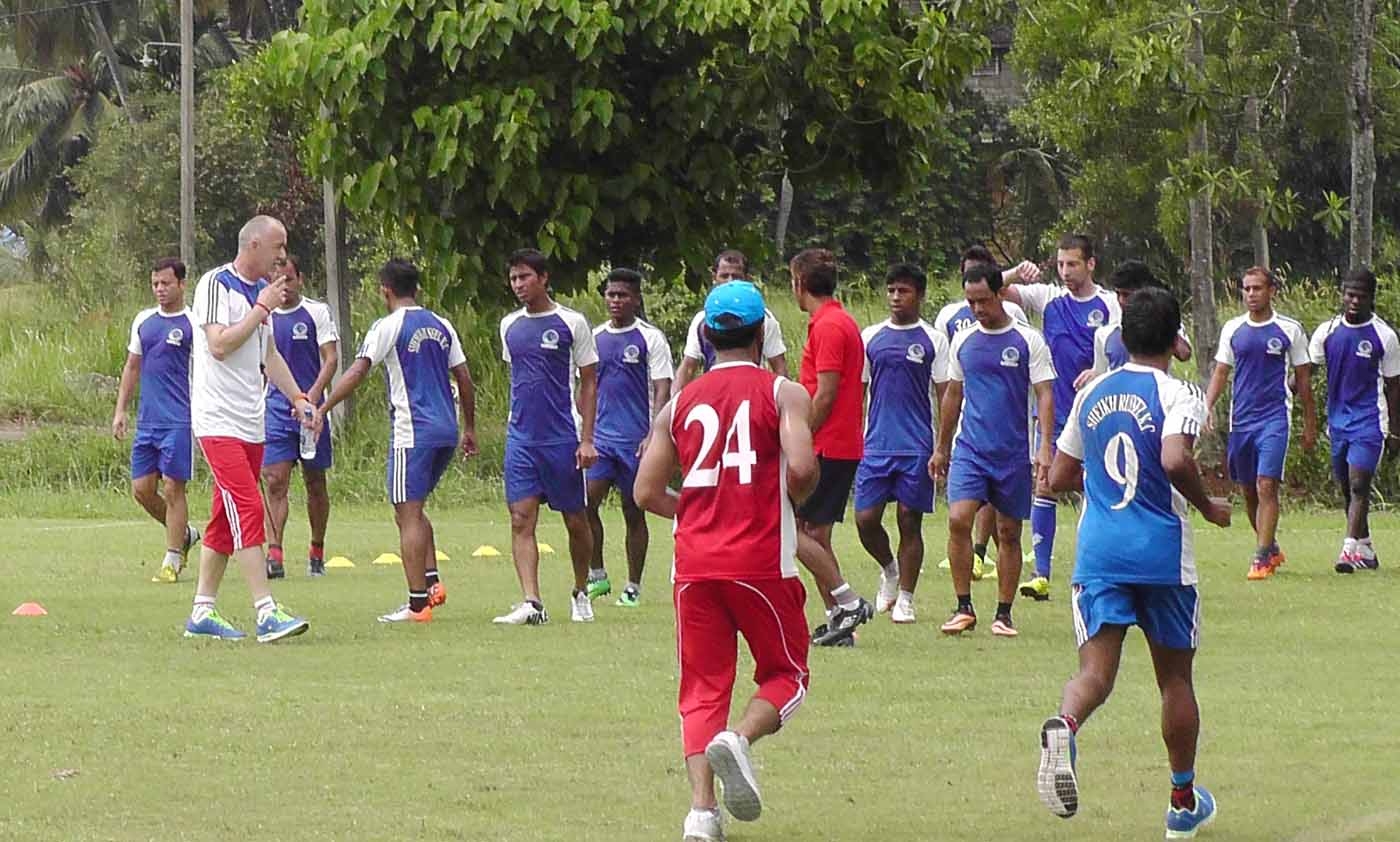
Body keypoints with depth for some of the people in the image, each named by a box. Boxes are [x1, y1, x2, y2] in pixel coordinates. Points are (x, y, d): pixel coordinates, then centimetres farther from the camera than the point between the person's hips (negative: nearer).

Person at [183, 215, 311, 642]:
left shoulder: (261, 291, 17)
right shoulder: (216, 285, -10)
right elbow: (219, 345, -20)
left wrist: (298, 398, 16)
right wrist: (262, 309, -15)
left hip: (250, 423, 9)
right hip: (218, 419, -9)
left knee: (226, 518, 9)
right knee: (248, 509, -16)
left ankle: (202, 612, 13)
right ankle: (267, 614, -21)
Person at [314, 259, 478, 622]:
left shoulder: (389, 326, -6)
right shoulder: (441, 326, 13)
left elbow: (357, 371, -16)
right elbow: (464, 378, 16)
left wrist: (322, 409, -17)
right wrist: (470, 428, 24)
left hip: (412, 433, -7)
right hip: (446, 431, 7)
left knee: (408, 514, -5)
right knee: (414, 510, 20)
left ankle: (418, 603, -9)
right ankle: (432, 582, 9)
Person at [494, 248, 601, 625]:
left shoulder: (571, 323, -4)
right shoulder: (509, 326, 9)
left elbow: (589, 383, -3)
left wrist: (587, 440, -8)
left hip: (563, 438, -4)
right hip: (521, 437, 4)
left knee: (575, 520, 7)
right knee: (521, 519, -10)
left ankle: (581, 594, 26)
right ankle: (531, 603, -16)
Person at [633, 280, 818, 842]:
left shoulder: (680, 404, 10)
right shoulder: (783, 394, -1)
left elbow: (647, 493, 7)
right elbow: (802, 467, -18)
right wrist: (792, 498, 5)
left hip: (694, 563, 3)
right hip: (761, 561, -3)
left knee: (702, 686, 8)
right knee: (786, 675, 14)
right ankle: (739, 738, -17)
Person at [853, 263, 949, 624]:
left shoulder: (932, 340, 1)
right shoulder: (871, 337, 9)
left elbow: (945, 397, 1)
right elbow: (858, 390, 13)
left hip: (917, 446, -3)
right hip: (875, 444, 3)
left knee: (909, 522, 0)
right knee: (866, 518, -3)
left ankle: (904, 599, 8)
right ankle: (890, 570, 25)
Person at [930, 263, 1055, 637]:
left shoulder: (1028, 340, -3)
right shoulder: (963, 341, 8)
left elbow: (1044, 395, -6)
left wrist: (1045, 447, -16)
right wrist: (941, 447, 20)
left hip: (1014, 452, -2)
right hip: (969, 448, 2)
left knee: (1009, 533, 5)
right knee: (958, 520, -15)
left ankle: (1004, 614, 14)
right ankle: (963, 608, -7)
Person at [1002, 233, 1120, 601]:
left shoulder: (1110, 304, -2)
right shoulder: (1048, 298, 5)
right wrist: (1016, 274, -23)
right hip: (1053, 411, 2)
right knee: (1044, 486, -5)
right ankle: (1041, 574, -4)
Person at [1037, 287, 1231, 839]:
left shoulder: (1092, 394, 11)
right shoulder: (1177, 395, -6)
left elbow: (1059, 478, 15)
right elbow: (1175, 460, -24)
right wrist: (1208, 507, -7)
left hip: (1098, 551, 3)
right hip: (1162, 554, -3)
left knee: (1096, 668, -5)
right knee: (1175, 676, 13)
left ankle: (1065, 725, -41)